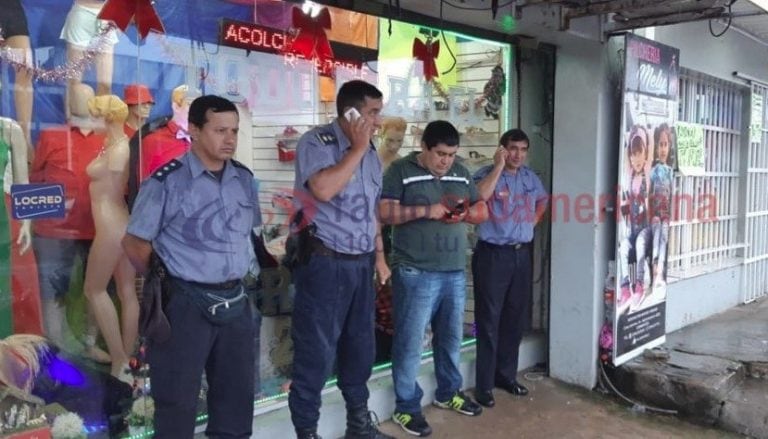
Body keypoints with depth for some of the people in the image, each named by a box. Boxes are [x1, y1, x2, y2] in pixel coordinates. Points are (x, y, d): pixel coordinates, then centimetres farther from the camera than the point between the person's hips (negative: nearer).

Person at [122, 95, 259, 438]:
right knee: (178, 401, 7)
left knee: (237, 395, 17)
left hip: (236, 301, 6)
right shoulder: (167, 181, -11)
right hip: (186, 303, -5)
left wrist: (235, 275, 13)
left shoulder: (244, 179, 6)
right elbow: (135, 243, -7)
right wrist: (167, 285, 1)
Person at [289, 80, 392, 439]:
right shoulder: (315, 141, -9)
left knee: (360, 346, 16)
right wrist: (357, 149, -16)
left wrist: (379, 254, 17)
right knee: (316, 352, 1)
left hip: (361, 263, 7)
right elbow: (323, 189, -26)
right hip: (324, 262, -7)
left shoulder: (370, 153, 13)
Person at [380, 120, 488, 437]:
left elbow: (482, 211, 17)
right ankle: (406, 407, 13)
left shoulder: (461, 173, 13)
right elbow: (385, 212, -13)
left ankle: (448, 393, 35)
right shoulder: (401, 171, -5)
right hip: (415, 273, -6)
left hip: (455, 272, 6)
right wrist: (426, 211, -21)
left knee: (451, 338, 18)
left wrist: (465, 213, -6)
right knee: (410, 342, 0)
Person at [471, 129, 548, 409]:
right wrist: (499, 165, -22)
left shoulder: (530, 177, 11)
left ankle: (506, 375, 27)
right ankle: (484, 384, 6)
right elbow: (480, 195, -30)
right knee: (489, 319, -2)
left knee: (516, 318, 13)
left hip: (522, 254, 6)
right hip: (492, 254, -6)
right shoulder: (486, 173, -8)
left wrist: (533, 221, 14)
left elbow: (542, 200, 30)